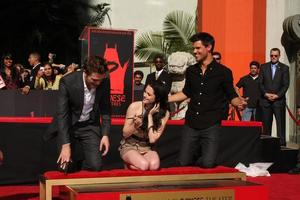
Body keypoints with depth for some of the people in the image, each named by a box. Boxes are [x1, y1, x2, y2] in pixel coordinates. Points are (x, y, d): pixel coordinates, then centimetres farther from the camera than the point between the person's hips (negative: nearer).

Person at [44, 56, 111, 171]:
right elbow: (62, 114, -24)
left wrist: (105, 134, -9)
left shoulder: (104, 82, -14)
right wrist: (65, 145, -29)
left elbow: (105, 109, 0)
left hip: (90, 126, 2)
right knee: (65, 167, -10)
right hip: (68, 125, -2)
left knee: (95, 166, -12)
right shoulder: (67, 82, -24)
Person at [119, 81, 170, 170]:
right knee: (144, 165, -32)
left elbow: (152, 139, -14)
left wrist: (150, 116, -17)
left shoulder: (164, 113, -7)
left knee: (154, 165, -32)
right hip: (129, 146, -2)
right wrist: (135, 125, -28)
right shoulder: (135, 106, -12)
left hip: (147, 148, 2)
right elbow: (125, 134, -6)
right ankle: (128, 164, 2)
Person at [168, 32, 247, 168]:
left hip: (211, 125, -4)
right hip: (191, 124, 4)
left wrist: (239, 103, -22)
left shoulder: (223, 72, -5)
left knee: (207, 163, -15)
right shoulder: (191, 71, 9)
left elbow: (231, 96, 1)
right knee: (183, 162, 3)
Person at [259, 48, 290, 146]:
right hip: (265, 100, 2)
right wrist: (266, 94, -8)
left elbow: (286, 85, -1)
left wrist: (277, 95, -11)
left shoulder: (284, 68, 4)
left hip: (279, 100, -1)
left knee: (280, 123, -5)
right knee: (266, 124, 1)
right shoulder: (264, 67, 9)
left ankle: (281, 143, -3)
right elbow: (260, 83, 5)